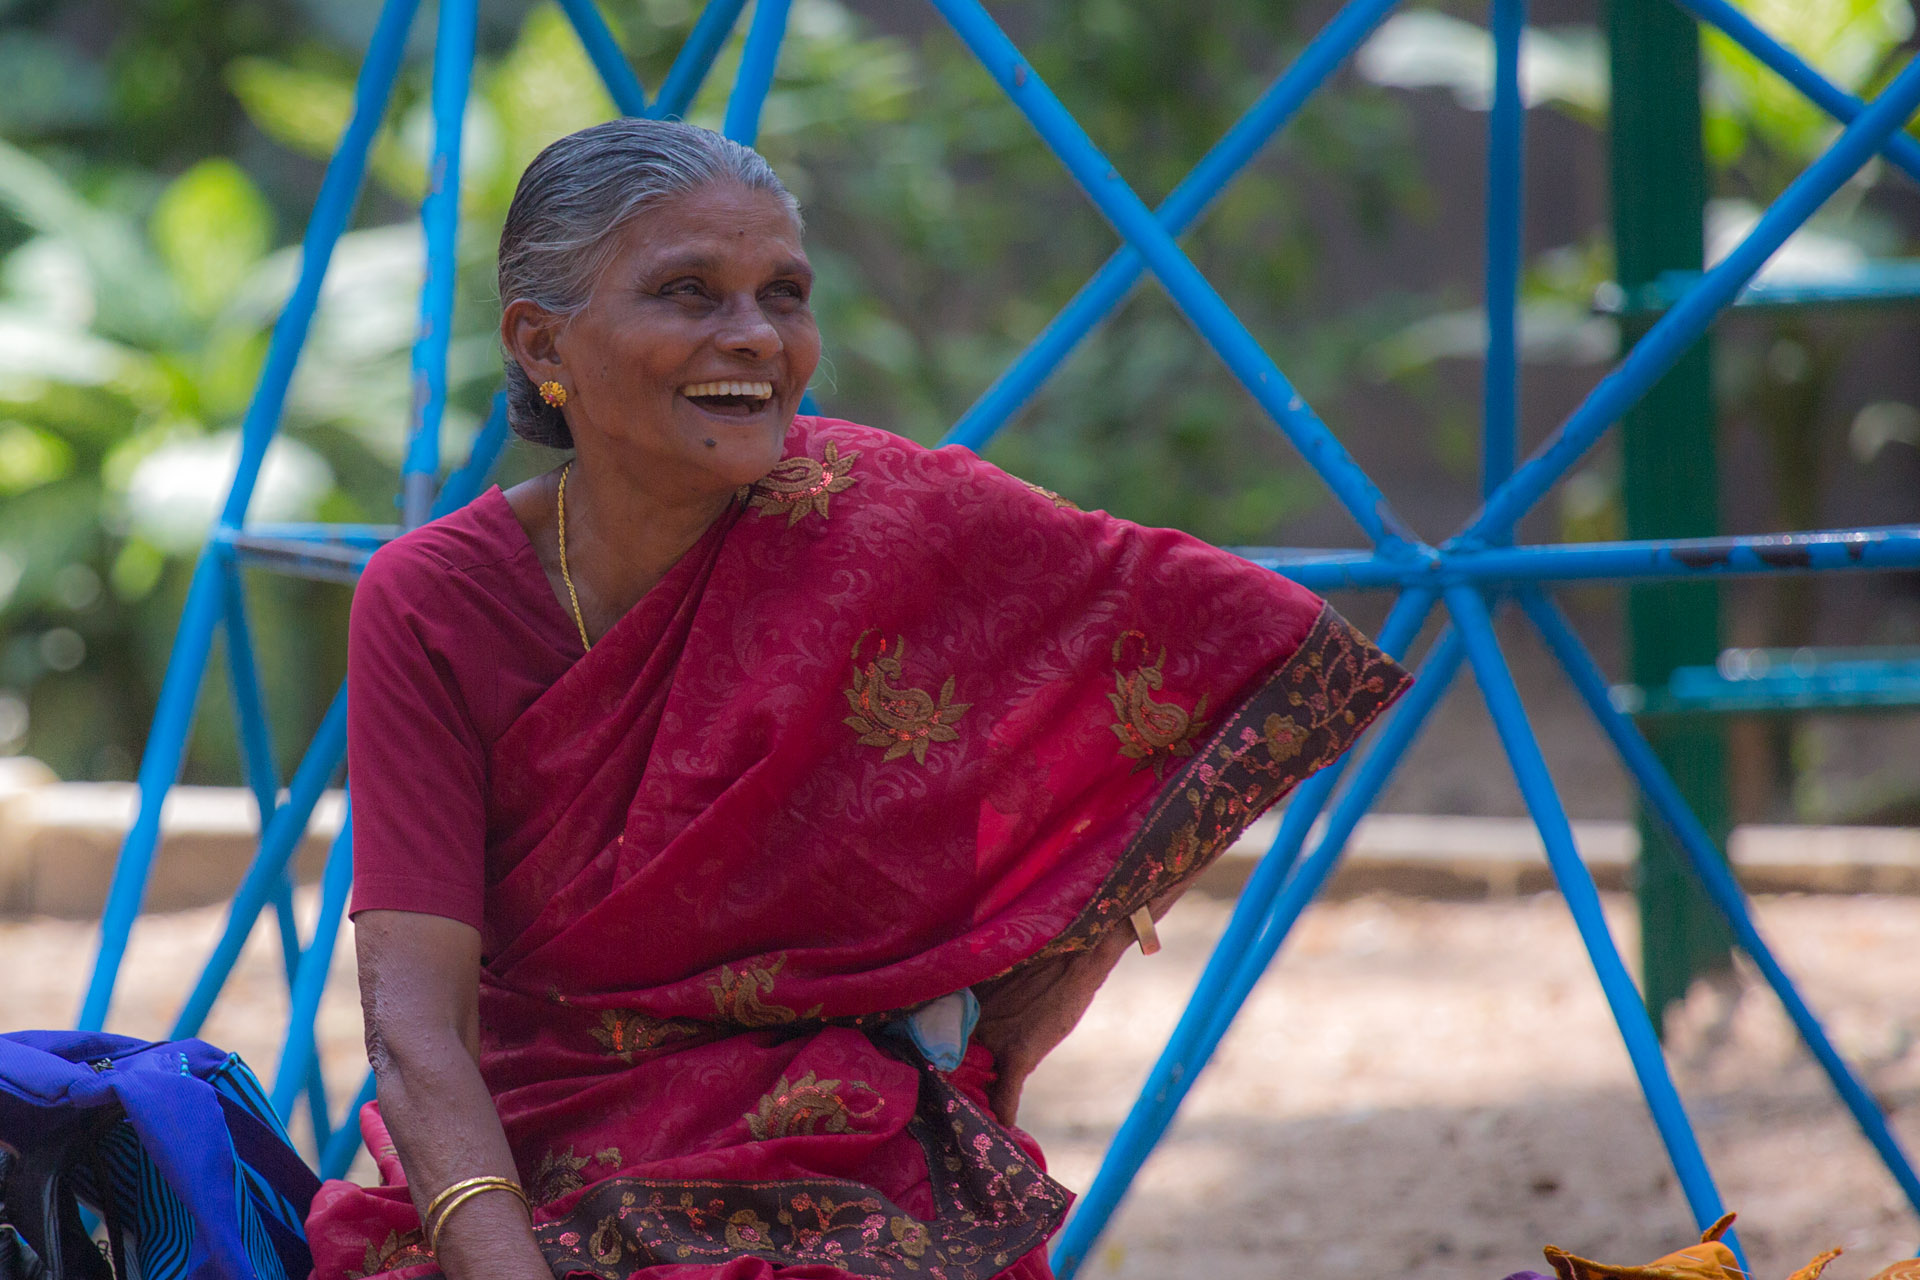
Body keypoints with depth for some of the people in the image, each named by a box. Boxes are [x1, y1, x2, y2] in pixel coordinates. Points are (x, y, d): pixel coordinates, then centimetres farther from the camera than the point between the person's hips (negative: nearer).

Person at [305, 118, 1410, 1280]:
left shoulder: (886, 519, -8)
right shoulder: (430, 605, -5)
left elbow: (1303, 659, -4)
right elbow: (416, 1021, -12)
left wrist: (1073, 963, -4)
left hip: (857, 1185, -2)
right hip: (536, 1177, 2)